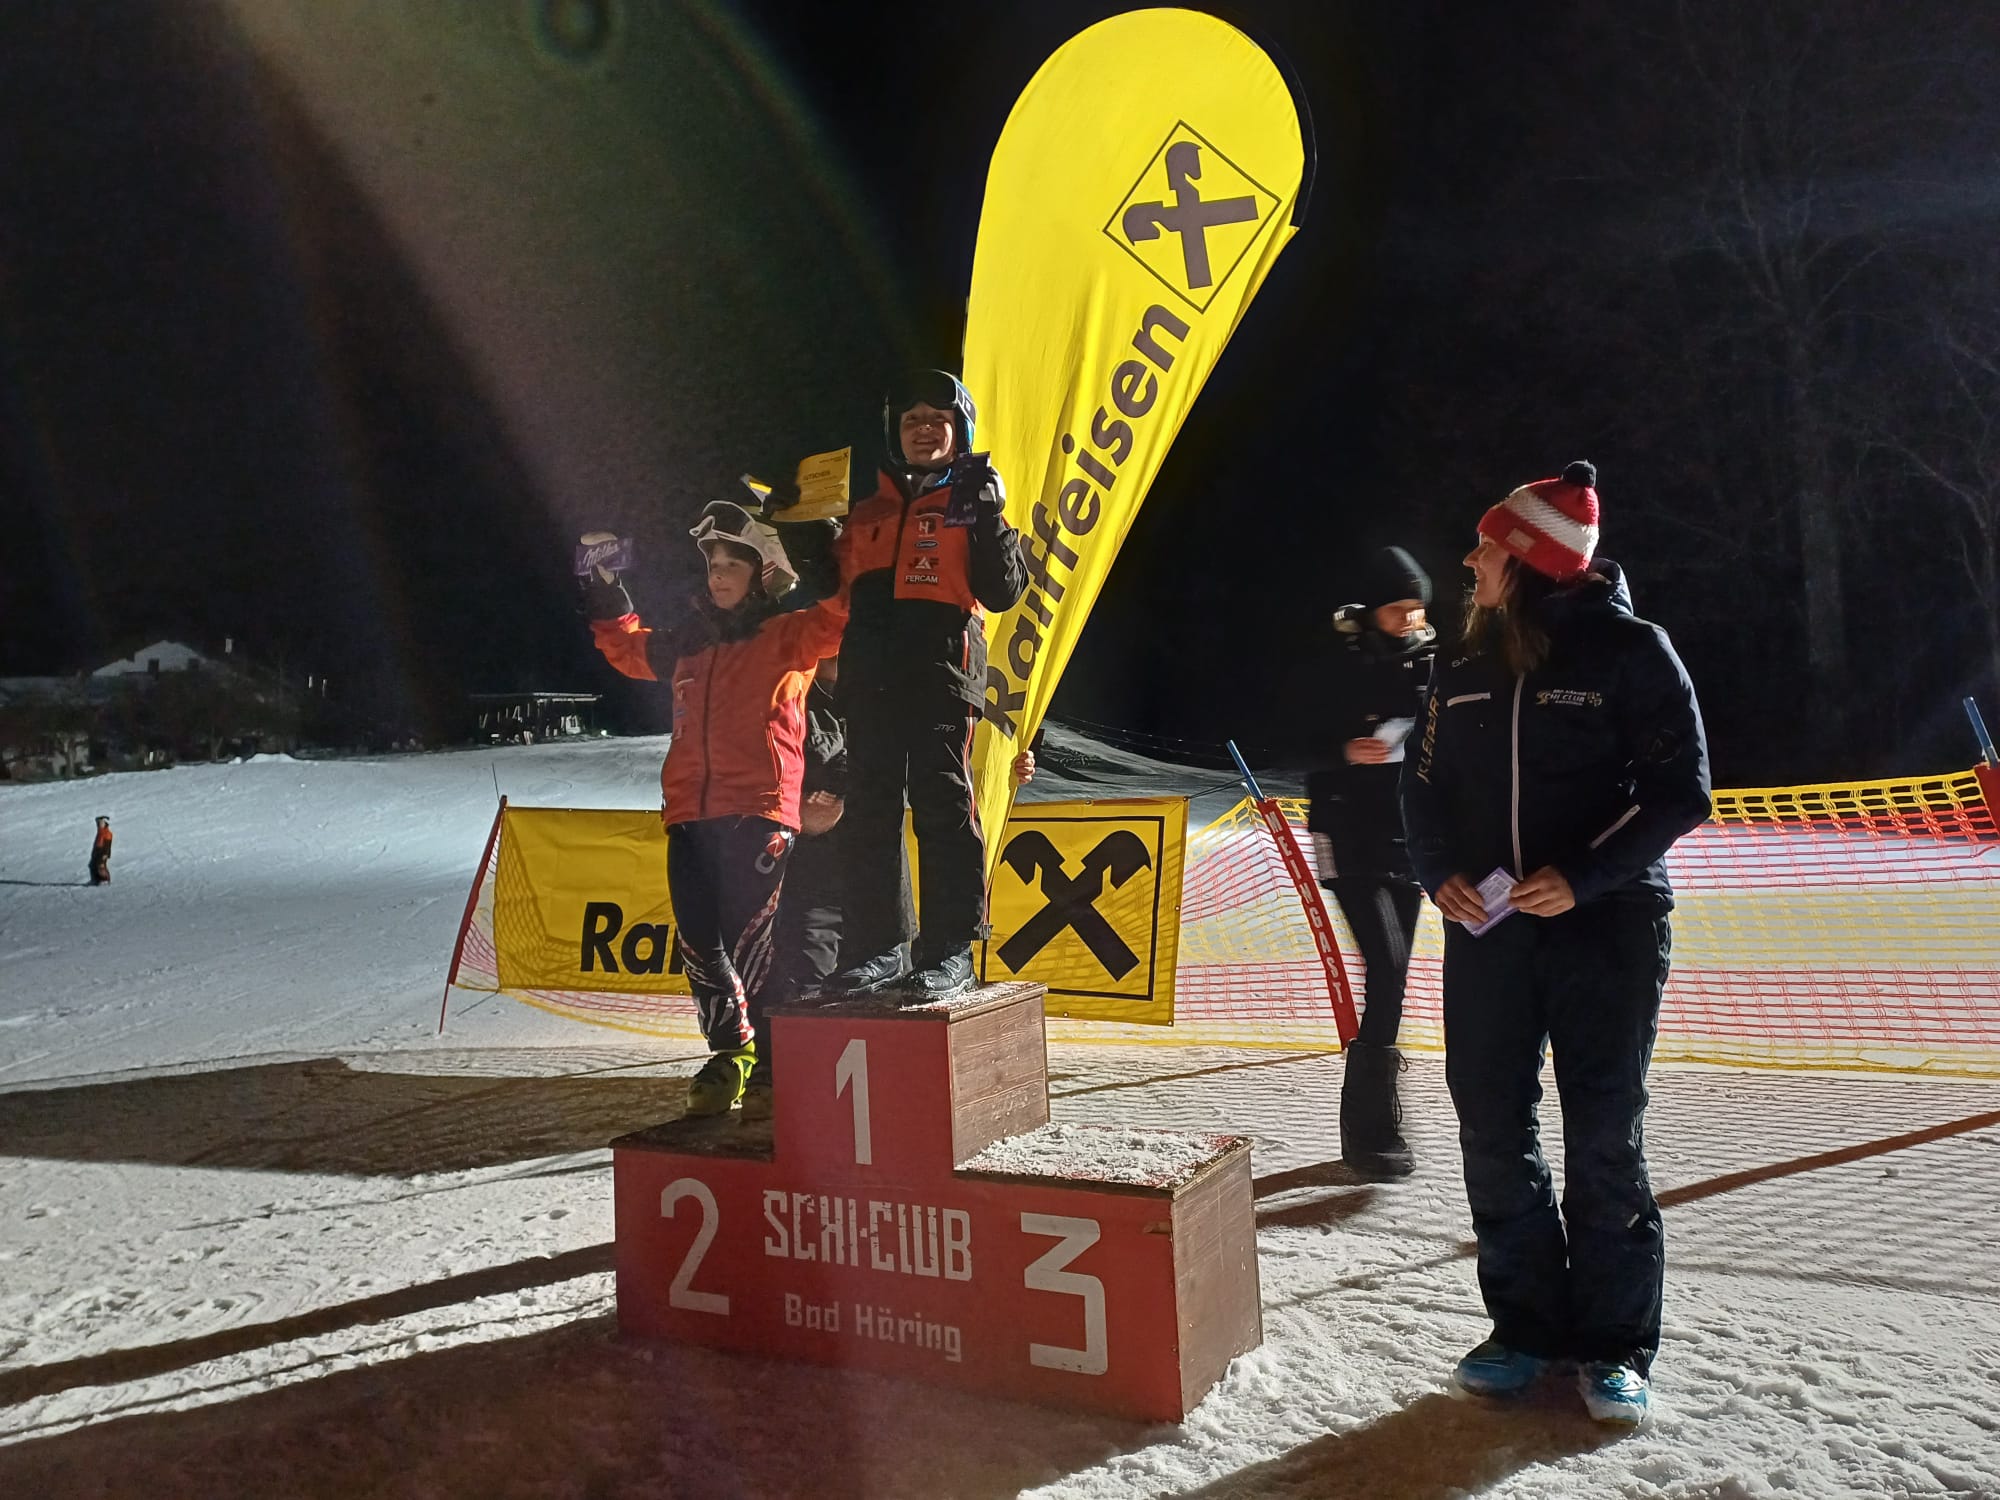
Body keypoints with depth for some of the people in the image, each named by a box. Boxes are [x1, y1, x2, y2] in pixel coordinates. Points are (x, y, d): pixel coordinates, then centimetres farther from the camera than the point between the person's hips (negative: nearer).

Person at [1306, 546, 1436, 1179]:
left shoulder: (1429, 657, 5)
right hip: (1352, 838, -5)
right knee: (1387, 968, -16)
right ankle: (1373, 1131, -8)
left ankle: (1368, 1123, 20)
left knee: (1391, 977, 8)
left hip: (1410, 837, 5)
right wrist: (1344, 752, -24)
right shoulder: (1334, 661, -7)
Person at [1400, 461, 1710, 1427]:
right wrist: (1439, 872, -4)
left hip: (1606, 926, -4)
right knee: (1493, 1136, 7)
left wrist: (1582, 877, -18)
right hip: (1485, 925, 5)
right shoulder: (1470, 665, 9)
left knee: (1605, 1140, 3)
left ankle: (1614, 1344, 18)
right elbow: (1425, 783, 15)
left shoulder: (1630, 648, -5)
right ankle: (1525, 1324, 21)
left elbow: (1679, 790, -7)